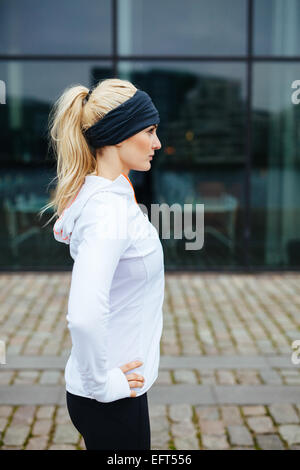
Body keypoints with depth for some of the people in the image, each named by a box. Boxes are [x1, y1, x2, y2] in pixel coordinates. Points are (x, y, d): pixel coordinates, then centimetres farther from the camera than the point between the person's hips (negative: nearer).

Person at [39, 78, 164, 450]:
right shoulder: (109, 210, -26)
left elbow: (64, 231, 23)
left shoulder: (109, 195, 3)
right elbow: (84, 317, -37)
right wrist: (102, 383, -21)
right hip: (110, 402, -9)